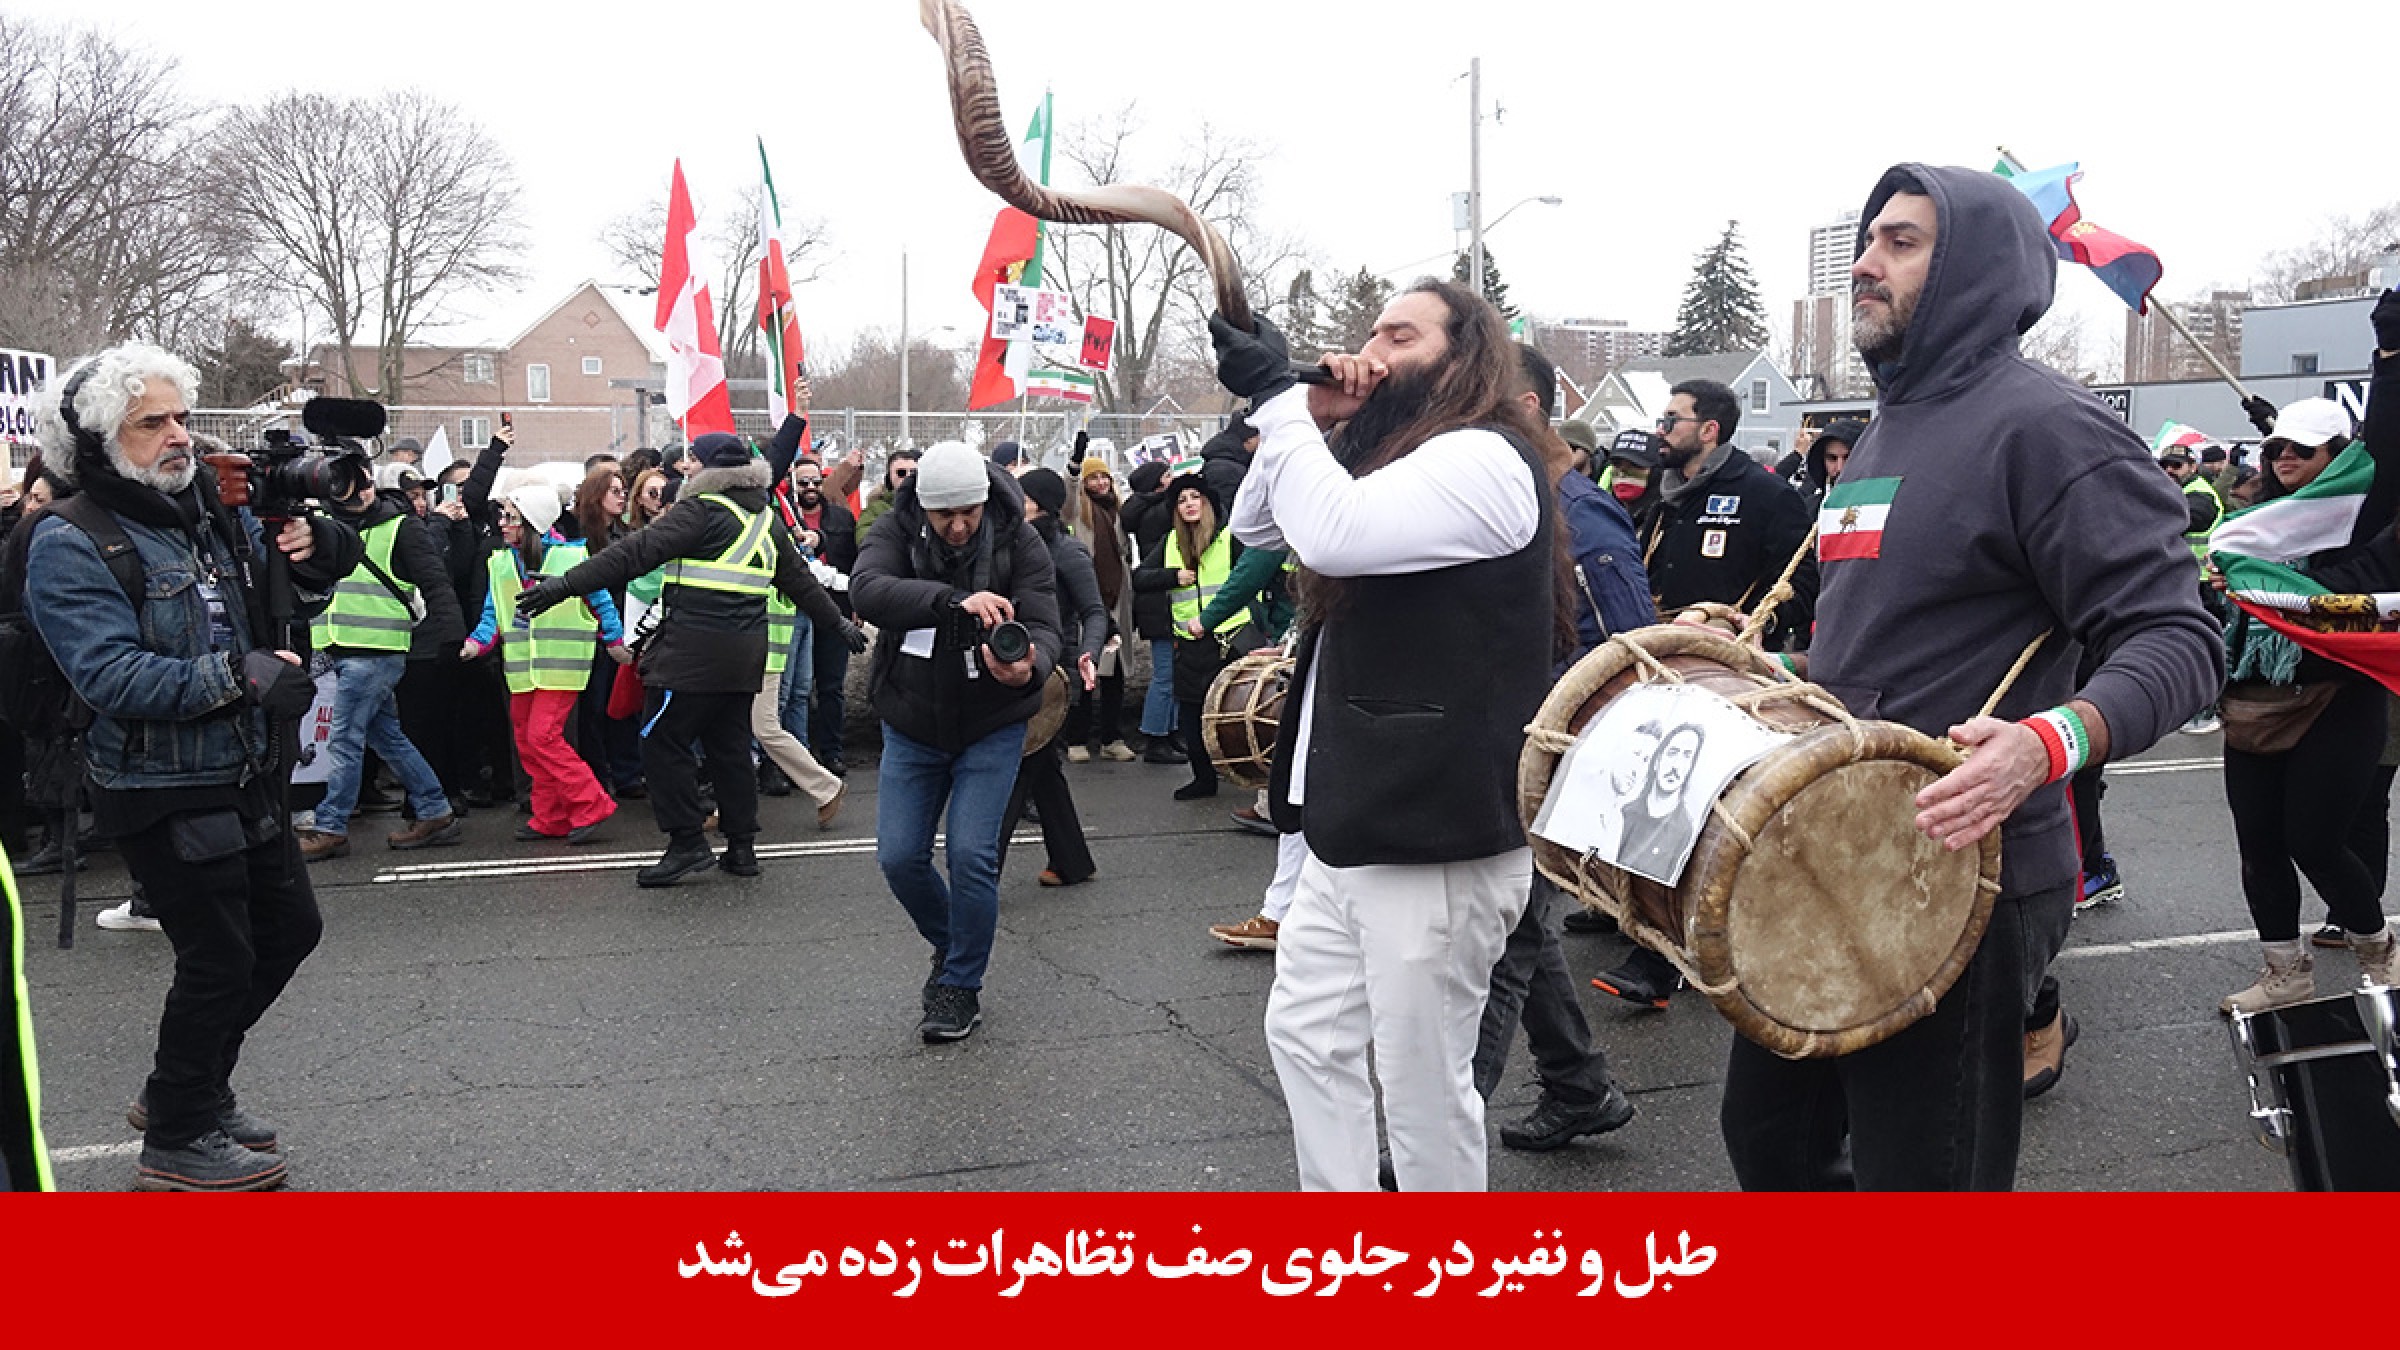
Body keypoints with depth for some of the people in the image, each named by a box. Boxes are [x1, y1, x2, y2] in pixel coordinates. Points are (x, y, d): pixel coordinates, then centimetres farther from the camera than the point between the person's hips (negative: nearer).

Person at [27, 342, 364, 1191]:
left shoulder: (217, 515, 6)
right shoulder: (71, 547, -14)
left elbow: (284, 621, 16)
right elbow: (111, 675, -25)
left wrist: (307, 569, -6)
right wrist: (240, 675, -31)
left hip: (246, 783, 8)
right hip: (164, 795, -8)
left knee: (289, 929, 17)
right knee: (219, 958, -1)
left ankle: (186, 1089, 36)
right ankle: (176, 1142, 19)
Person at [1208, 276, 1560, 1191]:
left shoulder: (1486, 460, -14)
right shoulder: (1397, 457, 17)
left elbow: (1335, 532, -30)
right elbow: (1256, 527, 17)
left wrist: (1274, 397, -19)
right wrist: (1313, 418, 3)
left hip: (1436, 839, -10)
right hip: (1358, 824, 10)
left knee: (1421, 1081, 1)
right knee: (1306, 1032, 18)